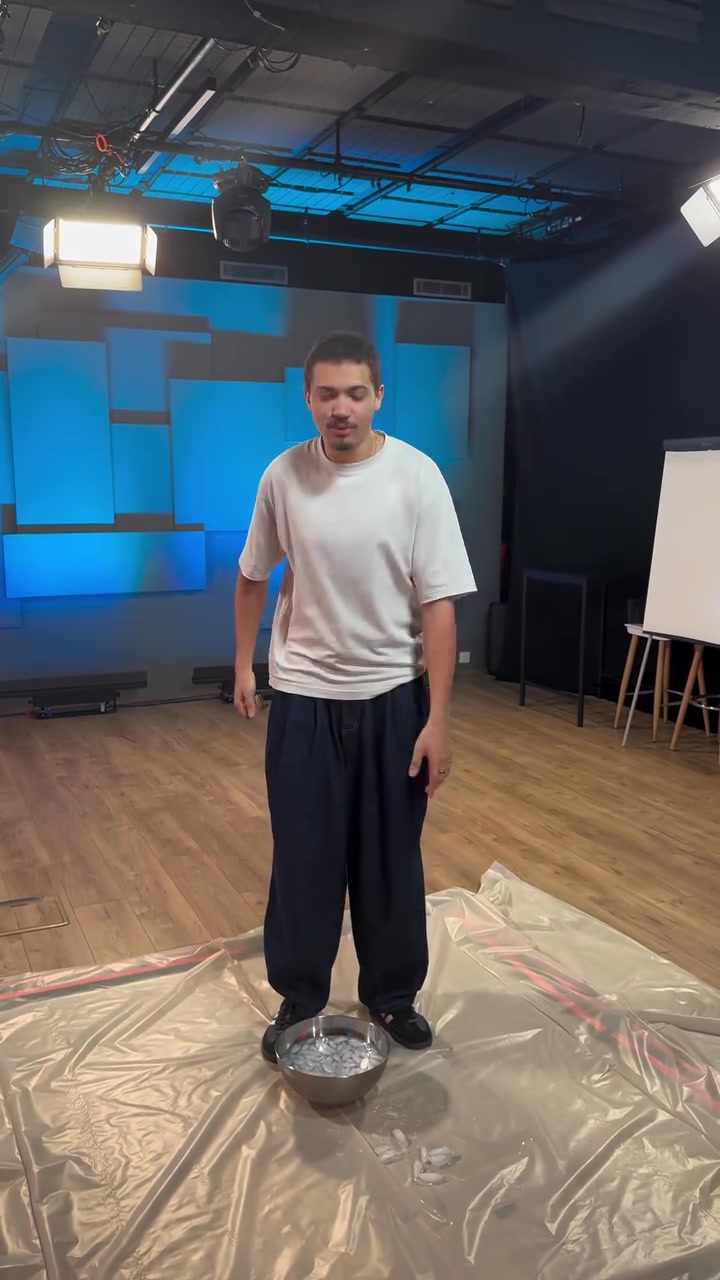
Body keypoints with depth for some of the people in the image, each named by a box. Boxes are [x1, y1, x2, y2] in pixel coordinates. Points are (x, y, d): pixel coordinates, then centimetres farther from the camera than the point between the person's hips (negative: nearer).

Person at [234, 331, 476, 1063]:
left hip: (392, 695, -1)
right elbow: (253, 577, 11)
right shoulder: (283, 475, -5)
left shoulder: (417, 477, -12)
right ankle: (298, 998, 30)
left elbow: (438, 606, -12)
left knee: (391, 858, 12)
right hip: (303, 696, 1)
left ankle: (392, 994, 32)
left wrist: (437, 720, -14)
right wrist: (243, 665, 13)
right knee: (303, 856, 10)